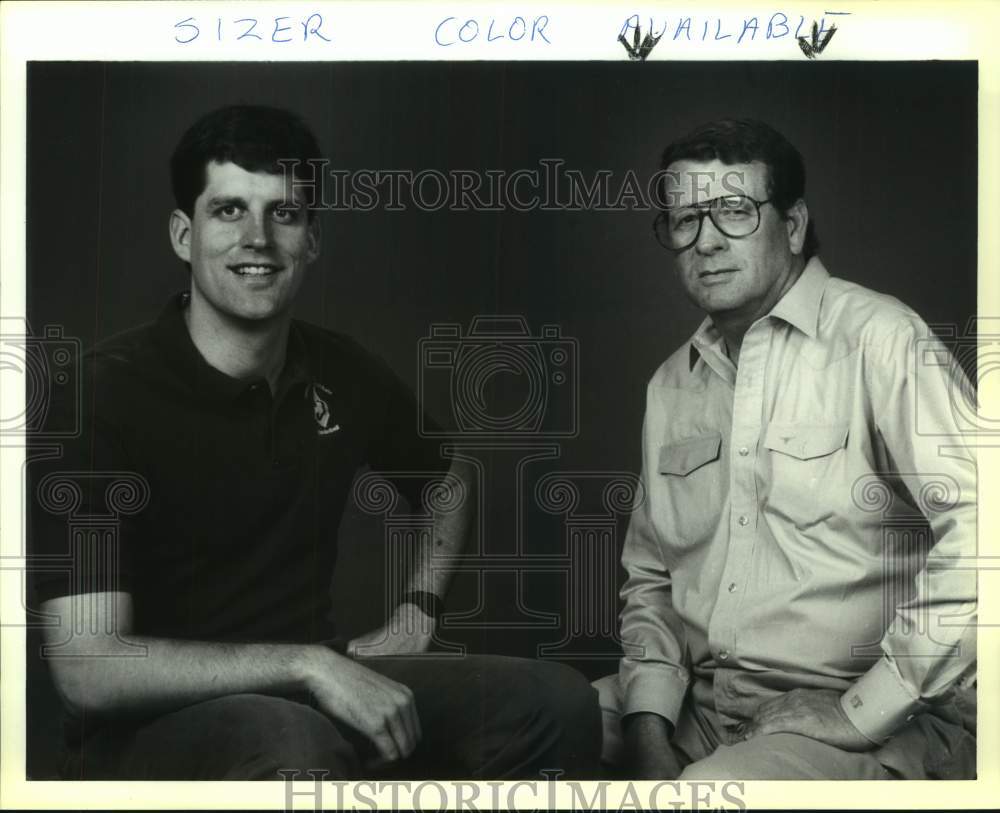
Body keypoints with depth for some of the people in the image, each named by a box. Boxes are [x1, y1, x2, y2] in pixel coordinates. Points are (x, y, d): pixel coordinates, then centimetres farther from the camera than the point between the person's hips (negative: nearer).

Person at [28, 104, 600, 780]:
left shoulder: (342, 375, 1)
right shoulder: (103, 394, -16)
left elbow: (449, 482, 24)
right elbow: (88, 669, -22)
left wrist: (417, 611, 9)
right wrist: (309, 664, -25)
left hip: (311, 694, 6)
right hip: (151, 725, -6)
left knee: (558, 703, -8)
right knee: (299, 747, -38)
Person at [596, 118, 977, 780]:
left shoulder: (875, 336, -9)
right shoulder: (670, 386, 13)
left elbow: (976, 528, -20)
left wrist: (862, 712, -17)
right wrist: (648, 725, -1)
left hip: (870, 726, -6)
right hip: (695, 706, 6)